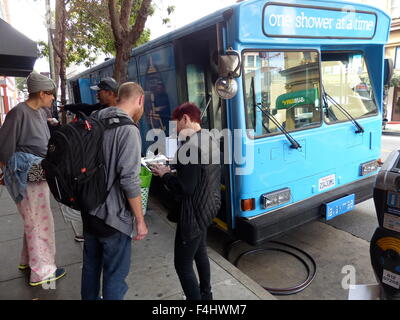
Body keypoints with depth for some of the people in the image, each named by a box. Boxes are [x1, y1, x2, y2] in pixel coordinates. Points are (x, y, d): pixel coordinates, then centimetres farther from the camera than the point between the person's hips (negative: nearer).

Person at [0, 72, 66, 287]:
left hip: (38, 173, 9)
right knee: (41, 221, -1)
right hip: (27, 176, -9)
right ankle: (42, 271, 13)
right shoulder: (19, 112, -17)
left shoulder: (41, 113, 8)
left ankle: (28, 260, 38)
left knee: (33, 220, 20)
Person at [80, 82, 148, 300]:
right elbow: (129, 180, -24)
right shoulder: (128, 130, -19)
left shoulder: (94, 120, 5)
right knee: (115, 274, 8)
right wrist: (140, 220, -14)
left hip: (89, 210, 8)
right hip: (113, 216, -8)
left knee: (90, 265, 24)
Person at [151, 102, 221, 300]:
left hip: (193, 213, -10)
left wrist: (164, 174, -11)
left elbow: (185, 187, -27)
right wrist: (173, 171, 8)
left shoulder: (190, 146, -25)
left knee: (183, 264, 4)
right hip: (207, 207, 11)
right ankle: (205, 295, 45)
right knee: (200, 253, 27)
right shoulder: (210, 140, 7)